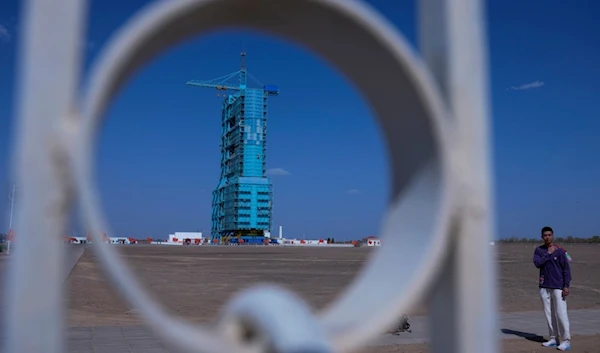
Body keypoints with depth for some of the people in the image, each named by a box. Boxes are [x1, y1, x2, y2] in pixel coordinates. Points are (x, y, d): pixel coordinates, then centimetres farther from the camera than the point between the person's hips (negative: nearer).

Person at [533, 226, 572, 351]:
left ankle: (566, 341, -3)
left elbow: (566, 269, -5)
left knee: (561, 314, -8)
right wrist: (549, 254, -13)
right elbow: (537, 263, -8)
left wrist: (566, 286, -12)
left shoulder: (560, 251, -4)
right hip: (544, 287, 4)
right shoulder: (539, 250, 7)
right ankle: (553, 338, 18)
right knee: (549, 314, 9)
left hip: (558, 287, -4)